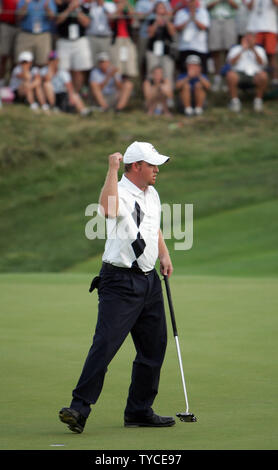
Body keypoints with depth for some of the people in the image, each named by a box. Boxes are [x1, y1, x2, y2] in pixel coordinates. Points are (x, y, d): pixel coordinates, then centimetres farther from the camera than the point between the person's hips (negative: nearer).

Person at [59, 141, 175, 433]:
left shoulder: (152, 194, 13)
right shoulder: (121, 193, -15)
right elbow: (107, 208, -40)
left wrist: (164, 254, 18)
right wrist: (113, 168, -37)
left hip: (149, 280, 9)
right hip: (121, 282, -9)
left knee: (154, 348, 11)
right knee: (105, 345, -16)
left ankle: (139, 411, 22)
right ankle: (79, 409, -15)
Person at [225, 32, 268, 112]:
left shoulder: (259, 50, 23)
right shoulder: (235, 49, 20)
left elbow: (263, 64, 3)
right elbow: (231, 62, 1)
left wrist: (254, 50, -8)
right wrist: (242, 50, -6)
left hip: (254, 74, 0)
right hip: (239, 72, 0)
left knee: (263, 75, -35)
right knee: (231, 75, -36)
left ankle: (258, 99, -13)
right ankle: (234, 100, -17)